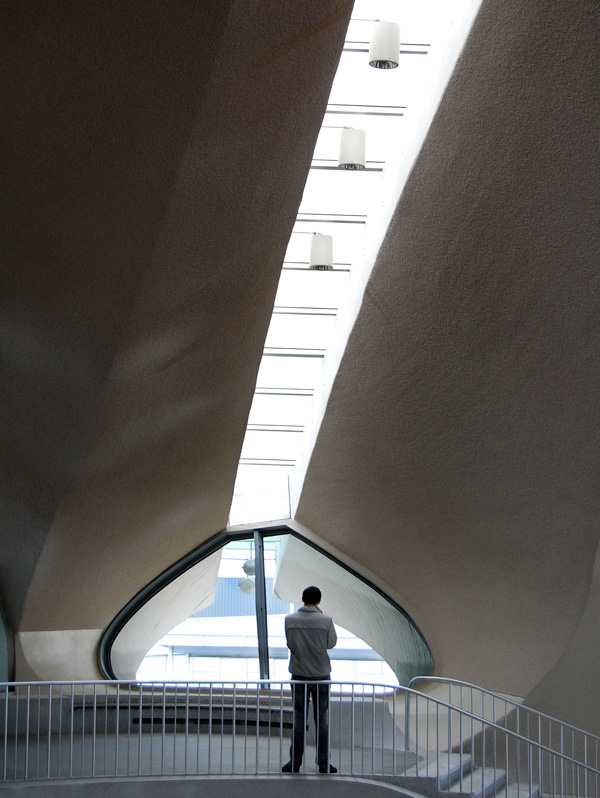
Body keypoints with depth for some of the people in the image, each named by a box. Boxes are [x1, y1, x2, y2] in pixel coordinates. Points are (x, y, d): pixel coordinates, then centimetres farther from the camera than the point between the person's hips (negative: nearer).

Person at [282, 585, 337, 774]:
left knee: (299, 719, 7)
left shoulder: (290, 620, -7)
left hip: (298, 675, 1)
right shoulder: (325, 620, -11)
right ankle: (323, 764, 11)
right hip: (321, 675, -1)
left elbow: (289, 643, 4)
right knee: (322, 719, 7)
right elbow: (331, 643, 3)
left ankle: (295, 763, 10)